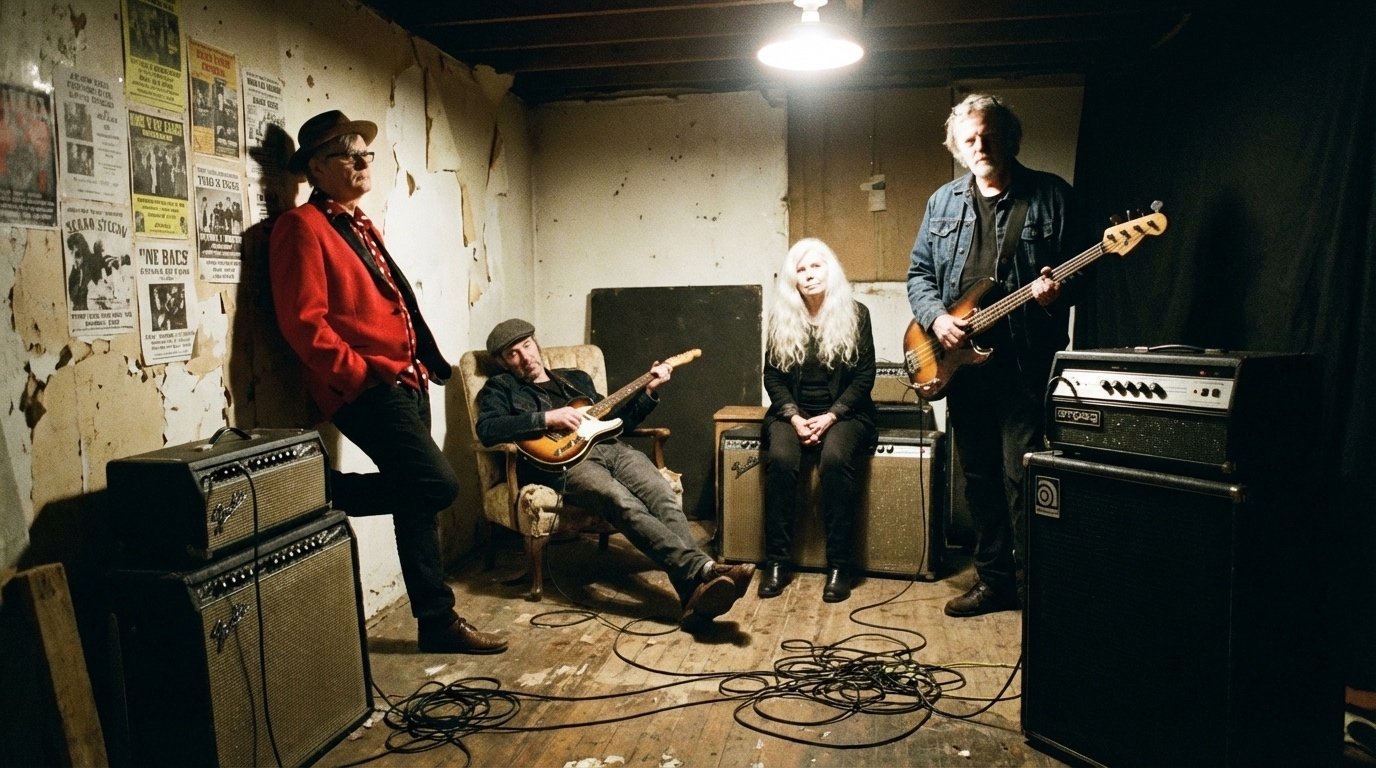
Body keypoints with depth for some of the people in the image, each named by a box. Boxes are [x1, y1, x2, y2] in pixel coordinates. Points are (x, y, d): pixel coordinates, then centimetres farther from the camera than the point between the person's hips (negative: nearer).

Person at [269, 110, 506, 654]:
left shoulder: (360, 225, 20)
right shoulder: (303, 226, -7)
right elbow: (304, 323, -16)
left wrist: (419, 366, 14)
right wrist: (362, 376, -17)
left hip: (405, 381, 9)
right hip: (364, 389, -9)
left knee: (419, 500, 10)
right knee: (437, 484, -18)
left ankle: (439, 623, 19)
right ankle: (325, 493, 1)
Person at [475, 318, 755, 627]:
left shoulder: (576, 378, 32)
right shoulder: (500, 388, 18)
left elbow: (616, 420, 32)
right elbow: (486, 430, -4)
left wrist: (648, 391, 18)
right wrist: (547, 419, -12)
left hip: (608, 446, 5)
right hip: (562, 460, -5)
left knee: (665, 498, -26)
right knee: (624, 503, -35)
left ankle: (695, 595, -43)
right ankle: (703, 569, -48)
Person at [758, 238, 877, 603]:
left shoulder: (855, 314, 0)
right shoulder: (781, 319, 6)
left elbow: (864, 376, -3)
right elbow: (772, 376, 4)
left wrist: (831, 416, -14)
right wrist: (794, 417, -12)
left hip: (843, 413, -2)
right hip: (792, 412, 2)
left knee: (835, 458, -33)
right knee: (781, 458, -30)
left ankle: (839, 565, -23)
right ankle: (776, 562, -21)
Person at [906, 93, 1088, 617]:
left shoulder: (1052, 195, 1)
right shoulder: (943, 202, 12)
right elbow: (919, 272, 13)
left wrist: (1058, 292, -20)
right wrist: (935, 317, -5)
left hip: (1026, 362, -5)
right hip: (961, 360, 5)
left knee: (1022, 477, -5)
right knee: (978, 476, 12)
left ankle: (1034, 587, 10)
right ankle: (993, 580, 25)